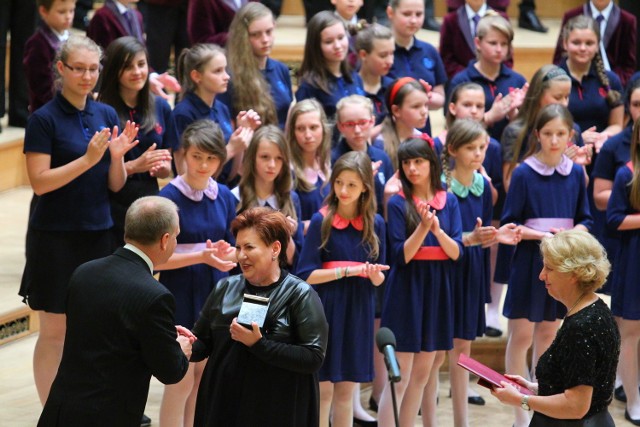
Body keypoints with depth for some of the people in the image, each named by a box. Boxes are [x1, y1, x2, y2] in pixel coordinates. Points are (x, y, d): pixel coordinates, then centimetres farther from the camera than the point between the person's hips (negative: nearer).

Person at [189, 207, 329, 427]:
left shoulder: (300, 295, -7)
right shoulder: (225, 289, 7)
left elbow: (314, 358, -16)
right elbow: (203, 345, 10)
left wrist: (258, 344, -21)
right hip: (222, 407, 4)